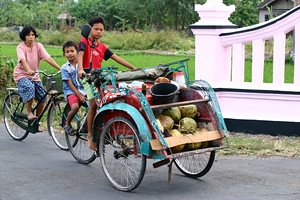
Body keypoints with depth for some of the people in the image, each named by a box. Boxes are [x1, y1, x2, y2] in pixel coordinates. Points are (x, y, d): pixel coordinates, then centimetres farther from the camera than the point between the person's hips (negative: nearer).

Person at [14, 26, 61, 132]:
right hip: (21, 75, -4)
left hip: (34, 76, 4)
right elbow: (23, 60, -30)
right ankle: (29, 113, -19)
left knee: (43, 98, -8)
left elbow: (48, 58, -13)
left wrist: (60, 68, -27)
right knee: (30, 87, -35)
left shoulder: (38, 46, -3)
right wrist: (29, 70, -50)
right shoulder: (20, 47, -11)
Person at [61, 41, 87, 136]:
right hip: (71, 91, -4)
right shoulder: (65, 67, -3)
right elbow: (70, 84, -8)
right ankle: (67, 125, -3)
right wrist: (79, 96, -15)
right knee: (75, 107, -30)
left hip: (82, 90, 4)